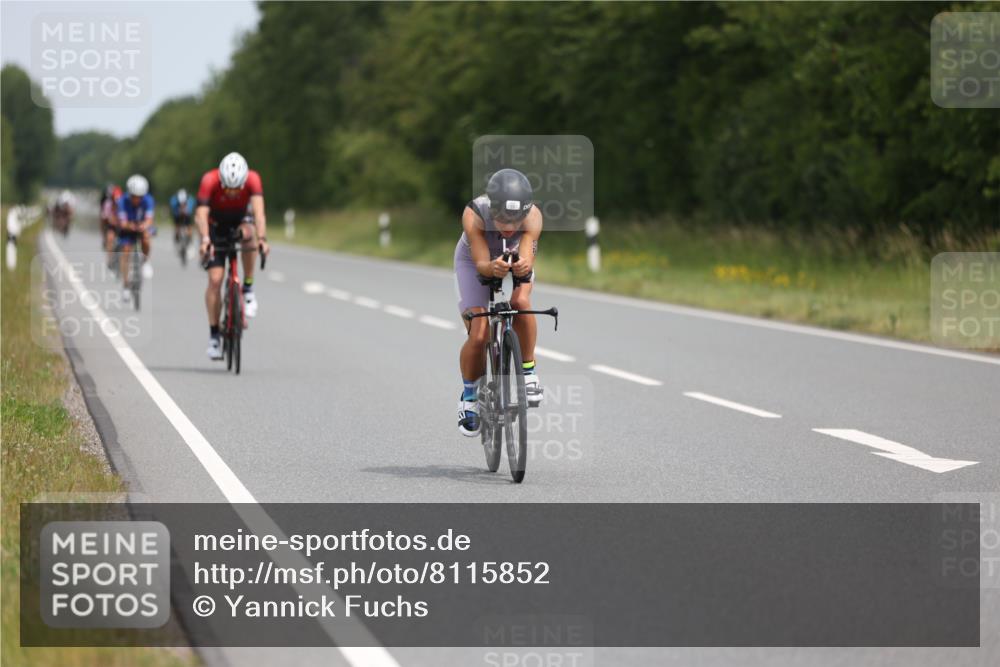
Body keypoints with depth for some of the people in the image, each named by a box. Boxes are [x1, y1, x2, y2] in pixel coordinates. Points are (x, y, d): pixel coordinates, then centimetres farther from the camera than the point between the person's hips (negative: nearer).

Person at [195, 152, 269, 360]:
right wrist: (205, 240, -57)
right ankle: (214, 334, -3)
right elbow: (201, 214, -39)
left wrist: (262, 238, -54)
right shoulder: (210, 180, -30)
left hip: (238, 223, 1)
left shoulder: (253, 179, -27)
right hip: (216, 227, -1)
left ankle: (248, 288, -20)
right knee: (215, 278, -14)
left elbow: (259, 211, -38)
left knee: (249, 233, -36)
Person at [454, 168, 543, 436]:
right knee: (478, 336, -13)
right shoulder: (474, 215, -39)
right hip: (474, 261, -1)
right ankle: (469, 396, 13)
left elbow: (527, 258, -41)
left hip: (515, 257, 1)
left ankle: (528, 371, -11)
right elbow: (481, 264, -39)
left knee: (520, 301, -32)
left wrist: (523, 266, -64)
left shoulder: (533, 216, -35)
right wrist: (493, 268, -62)